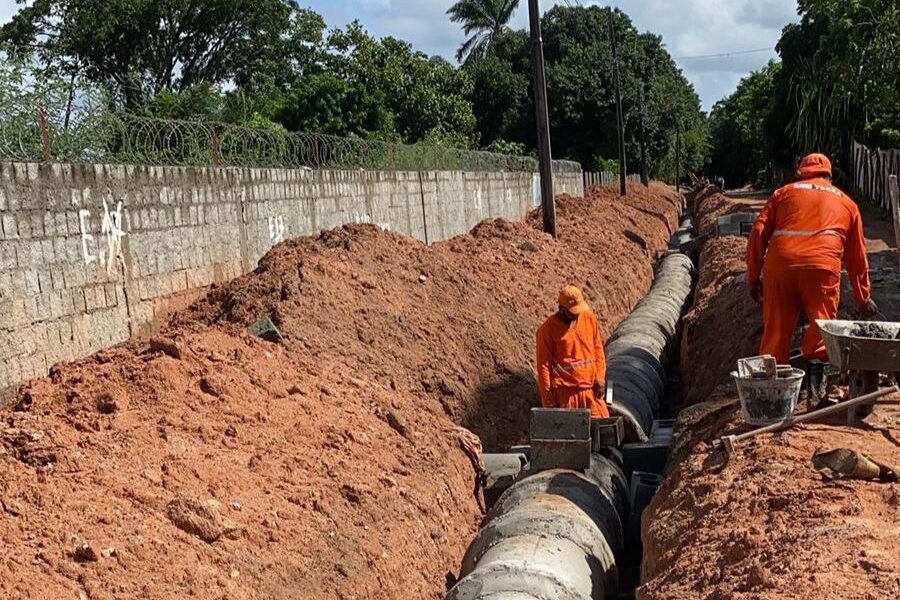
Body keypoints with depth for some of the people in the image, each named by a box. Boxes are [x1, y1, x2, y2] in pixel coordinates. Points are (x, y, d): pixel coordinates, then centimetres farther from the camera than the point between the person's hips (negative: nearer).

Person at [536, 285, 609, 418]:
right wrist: (548, 399, -8)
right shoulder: (548, 329, -9)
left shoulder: (589, 318, 5)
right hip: (565, 392, -4)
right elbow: (543, 365, -7)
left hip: (590, 388, 4)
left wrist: (600, 377, 1)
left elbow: (598, 348, 12)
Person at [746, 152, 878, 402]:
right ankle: (815, 367, -7)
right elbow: (857, 255, 29)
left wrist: (753, 277, 15)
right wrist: (863, 297, 35)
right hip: (822, 266, -1)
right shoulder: (847, 203, 26)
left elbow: (759, 232, 13)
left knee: (776, 328, 8)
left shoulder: (785, 192, 24)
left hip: (780, 263, 1)